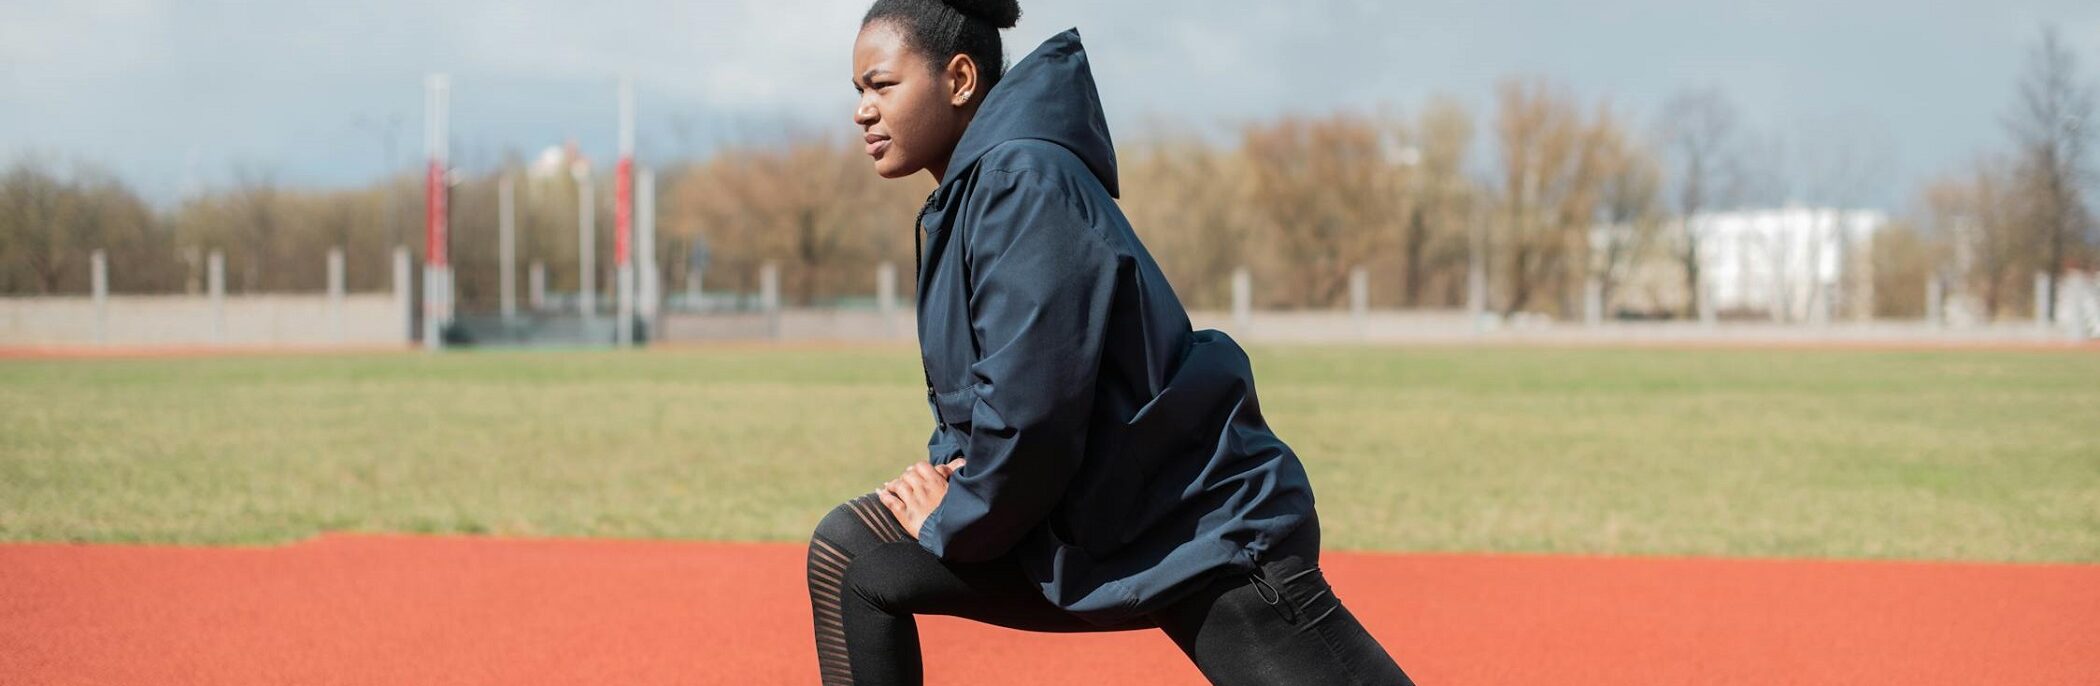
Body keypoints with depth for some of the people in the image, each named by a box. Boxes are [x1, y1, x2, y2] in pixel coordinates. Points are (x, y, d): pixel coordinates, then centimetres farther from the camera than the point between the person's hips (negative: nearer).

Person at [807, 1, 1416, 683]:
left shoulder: (1024, 183, -19)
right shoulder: (963, 197, 10)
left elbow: (1030, 405, -25)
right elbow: (977, 392, 20)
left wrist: (953, 523, -10)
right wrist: (948, 465, 1)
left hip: (1209, 536, -9)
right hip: (1082, 534, 10)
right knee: (850, 556, 2)